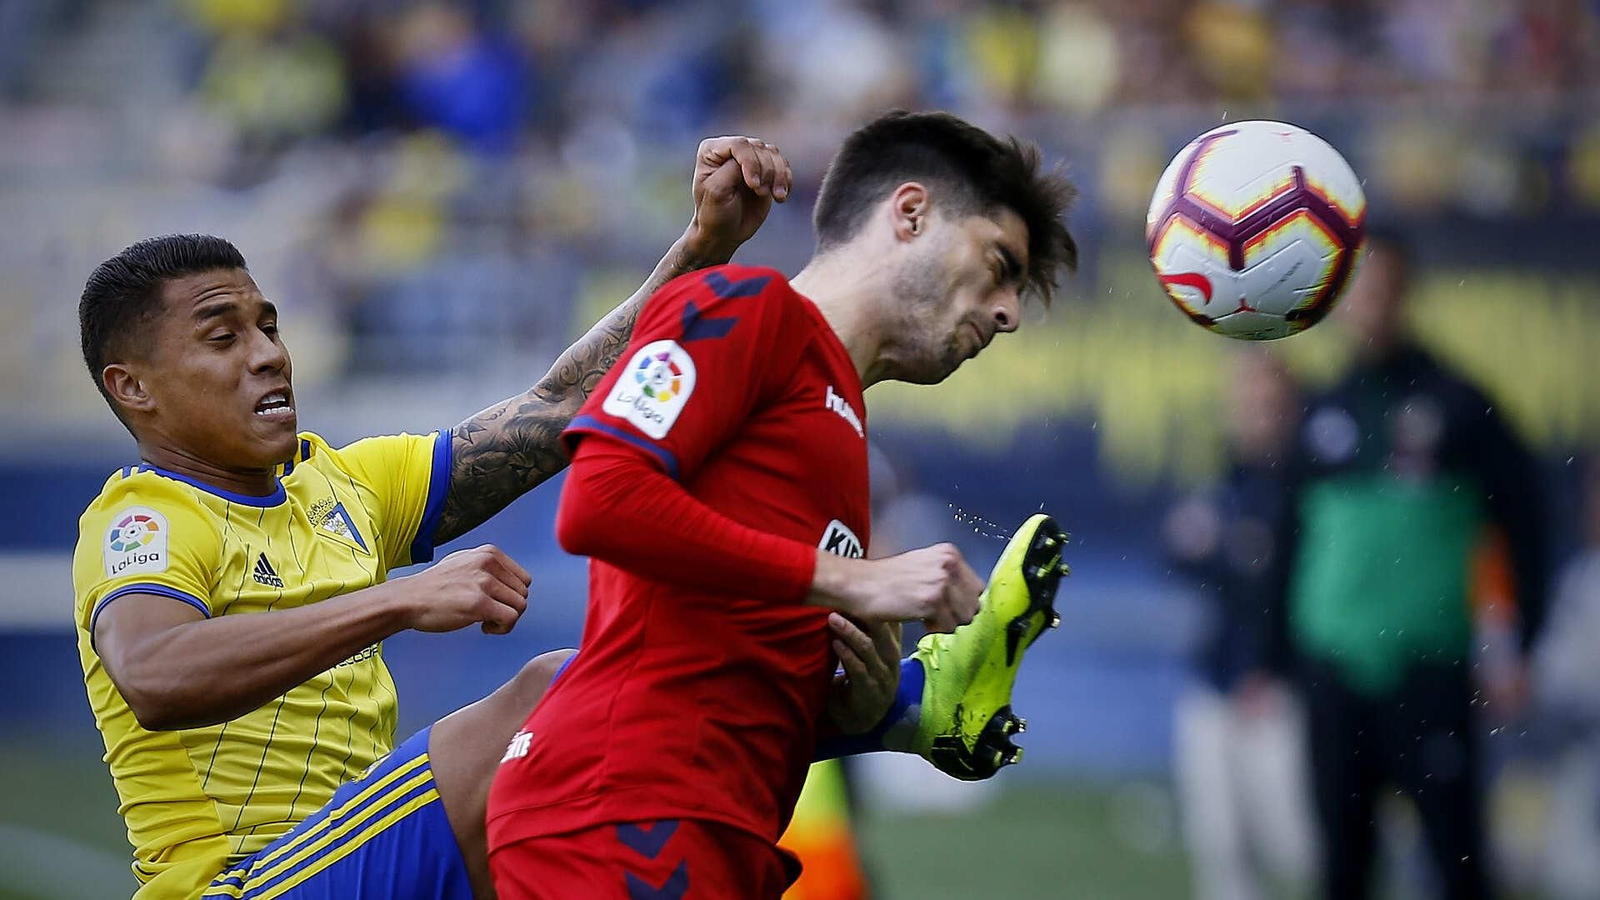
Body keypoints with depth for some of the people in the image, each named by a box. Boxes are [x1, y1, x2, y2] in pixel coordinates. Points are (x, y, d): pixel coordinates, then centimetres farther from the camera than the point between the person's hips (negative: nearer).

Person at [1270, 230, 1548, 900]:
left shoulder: (1454, 405, 0)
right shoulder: (1323, 417, 11)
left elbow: (1522, 520, 1)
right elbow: (1289, 539, 17)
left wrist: (1523, 643, -3)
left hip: (1430, 669, -4)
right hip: (1334, 671, 4)